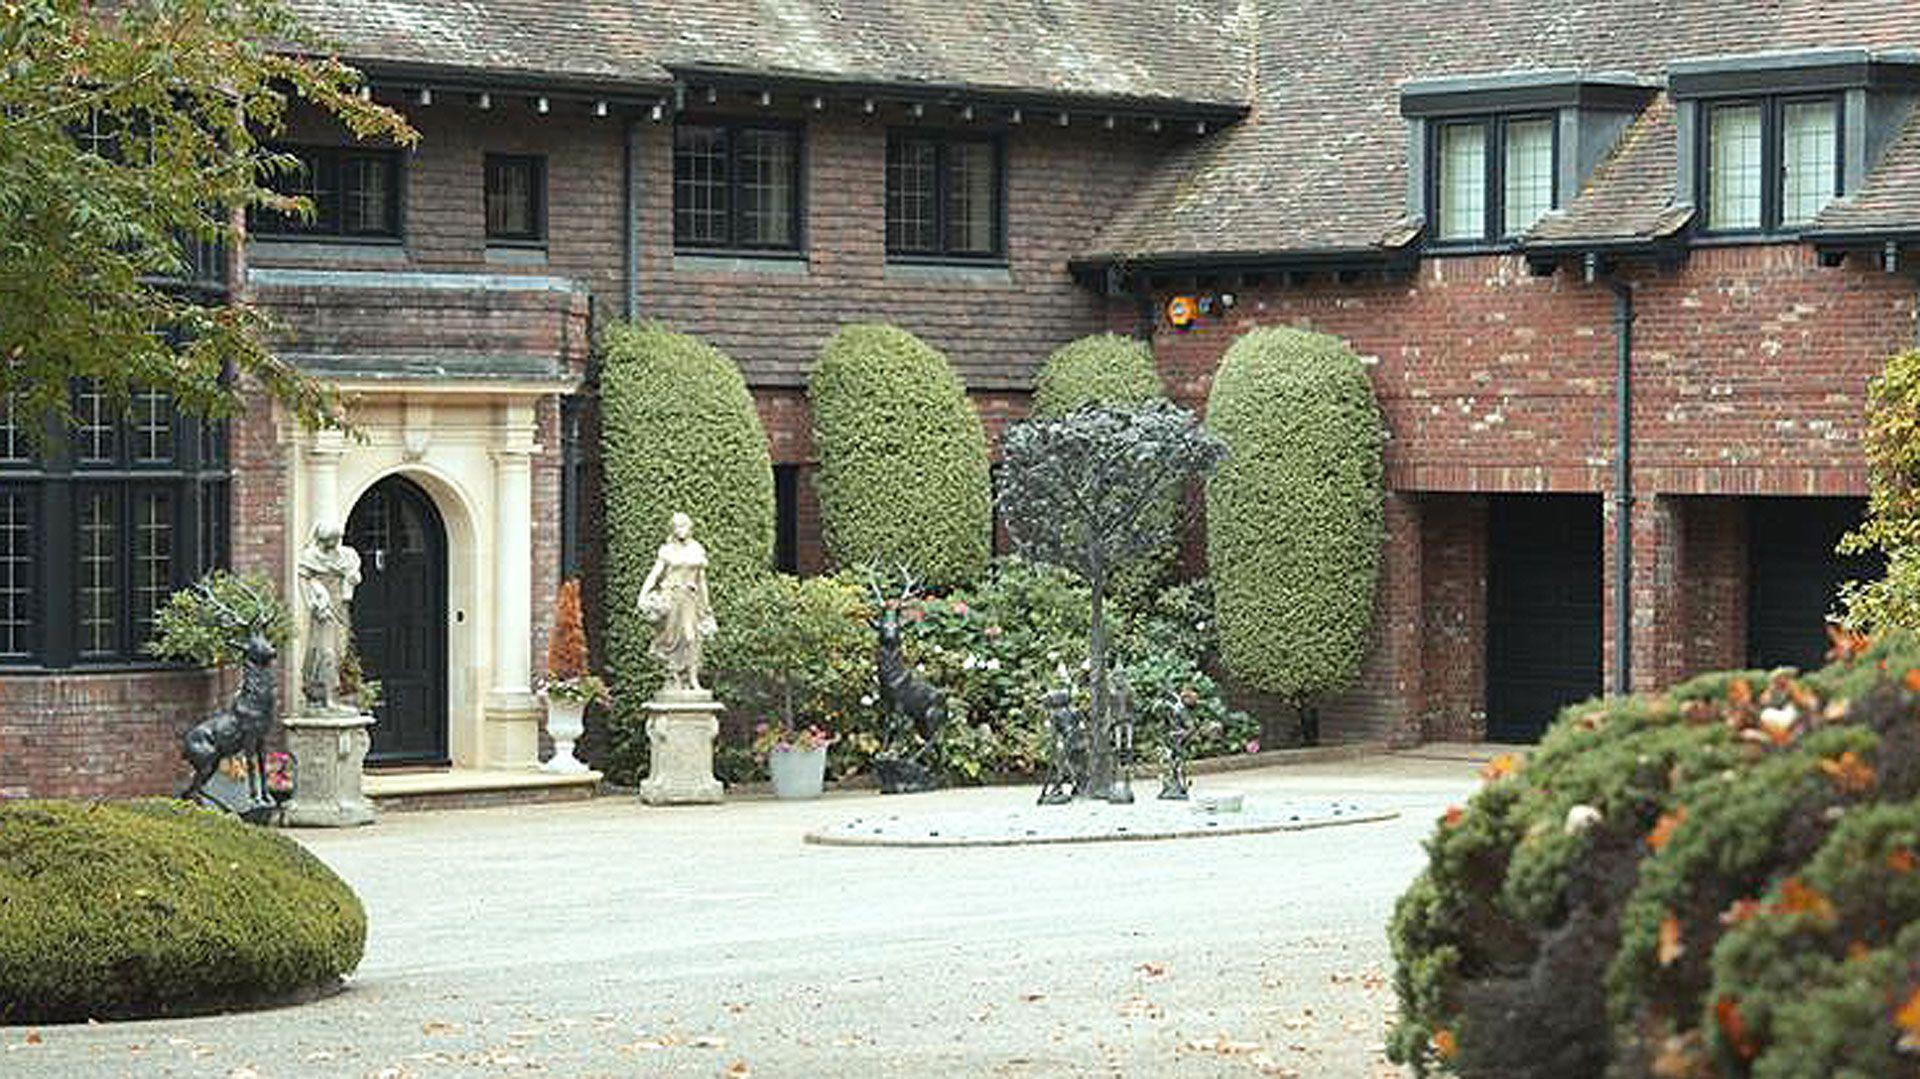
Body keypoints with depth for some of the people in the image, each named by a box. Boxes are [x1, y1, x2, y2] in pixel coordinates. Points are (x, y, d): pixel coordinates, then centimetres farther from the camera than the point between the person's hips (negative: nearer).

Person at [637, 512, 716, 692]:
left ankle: (693, 681, -11)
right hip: (671, 598, -2)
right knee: (673, 639, -2)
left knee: (691, 636, -9)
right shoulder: (668, 550, 4)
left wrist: (705, 605, 21)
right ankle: (674, 683, 3)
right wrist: (643, 594, -13)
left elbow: (701, 580, 17)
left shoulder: (697, 550, 11)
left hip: (690, 598, 2)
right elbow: (655, 573, -1)